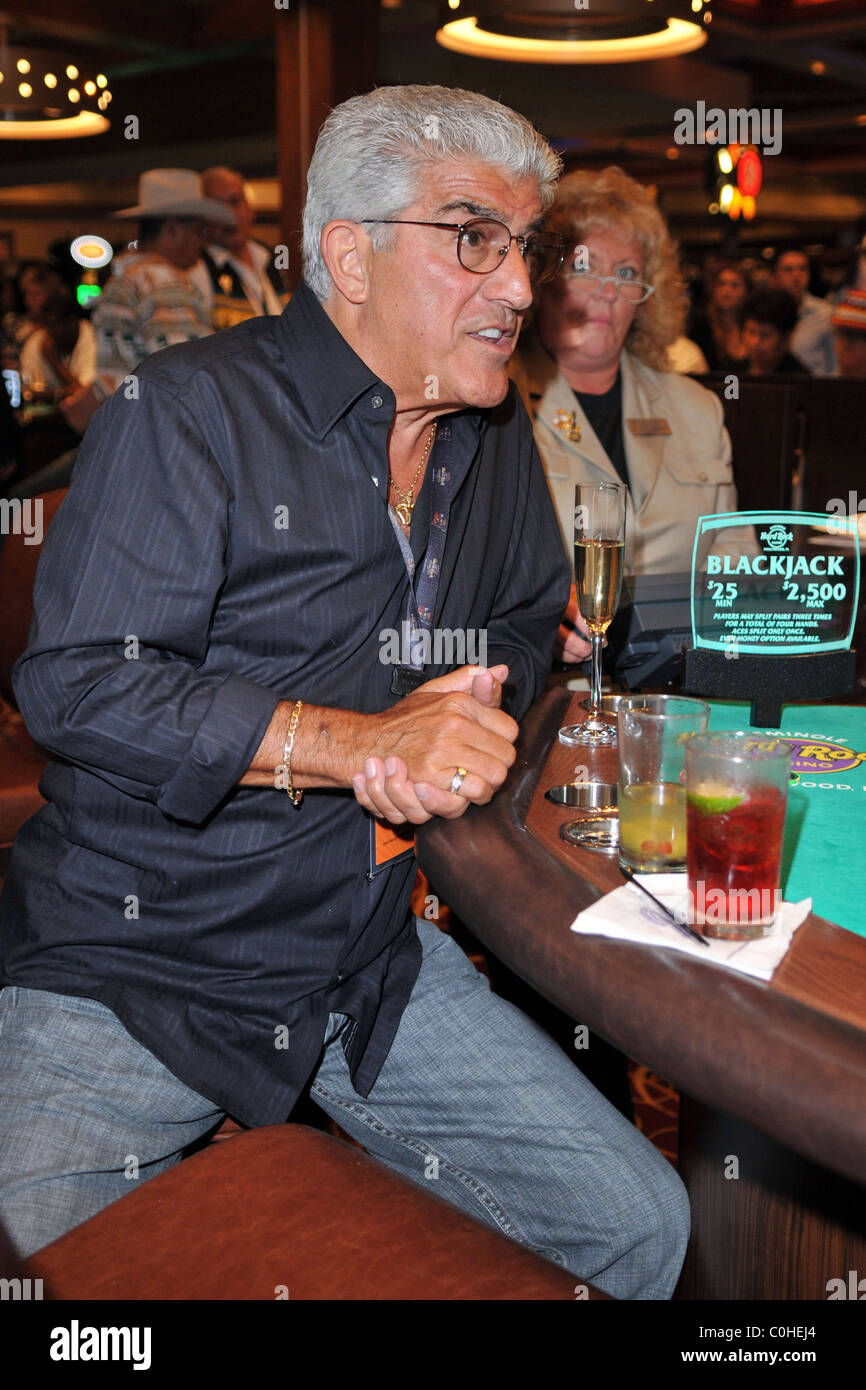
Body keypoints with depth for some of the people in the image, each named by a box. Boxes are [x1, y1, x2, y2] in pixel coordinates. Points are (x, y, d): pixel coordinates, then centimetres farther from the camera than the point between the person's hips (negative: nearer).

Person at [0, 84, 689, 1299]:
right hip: (130, 971, -5)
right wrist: (355, 740, -23)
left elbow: (526, 623, 22)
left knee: (639, 1225, 2)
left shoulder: (496, 438, 9)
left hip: (368, 962, 5)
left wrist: (462, 725, -2)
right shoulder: (192, 410, -11)